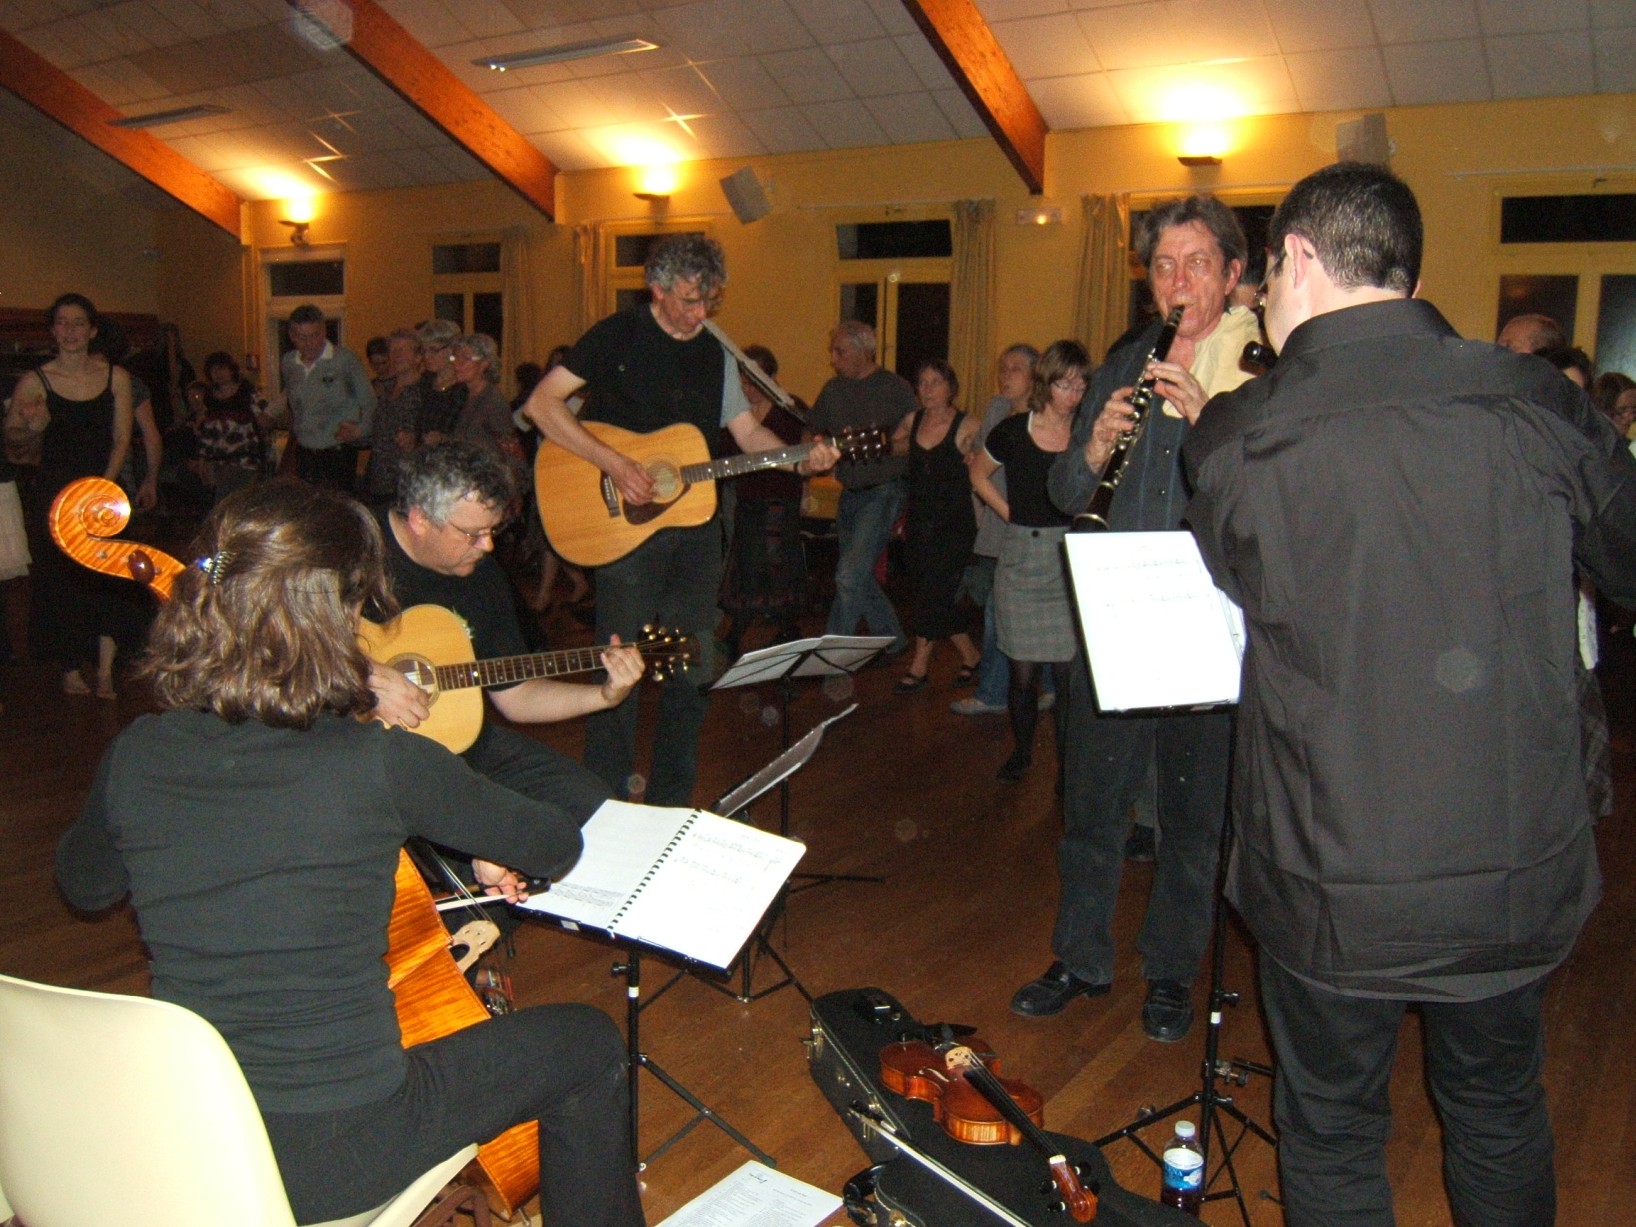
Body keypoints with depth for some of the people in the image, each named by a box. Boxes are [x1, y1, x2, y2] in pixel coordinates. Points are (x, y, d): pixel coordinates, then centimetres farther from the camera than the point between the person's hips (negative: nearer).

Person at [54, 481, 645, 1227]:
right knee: (587, 1043, 14)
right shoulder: (380, 766, -24)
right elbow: (557, 847, -8)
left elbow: (84, 886, 13)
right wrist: (493, 846, 12)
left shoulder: (136, 758, -9)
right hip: (336, 1157, -6)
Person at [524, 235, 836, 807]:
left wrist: (799, 458, -5)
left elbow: (747, 430, 13)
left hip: (696, 528, 6)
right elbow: (542, 403, -11)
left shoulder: (714, 352, 11)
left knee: (692, 670, 10)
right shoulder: (618, 335, -6)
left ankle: (671, 801, 24)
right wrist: (612, 462, -19)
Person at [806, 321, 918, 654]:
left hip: (884, 490, -7)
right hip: (851, 491, 7)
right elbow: (811, 434, 21)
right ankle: (892, 640, 31)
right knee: (860, 578, 14)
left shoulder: (896, 388, -6)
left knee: (850, 575, -14)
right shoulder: (833, 389, 12)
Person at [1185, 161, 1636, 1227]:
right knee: (1501, 1115, 27)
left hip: (1335, 888, -2)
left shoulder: (1236, 440, -14)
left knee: (1333, 1139, 19)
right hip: (1523, 869, 3)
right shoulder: (1536, 402, -9)